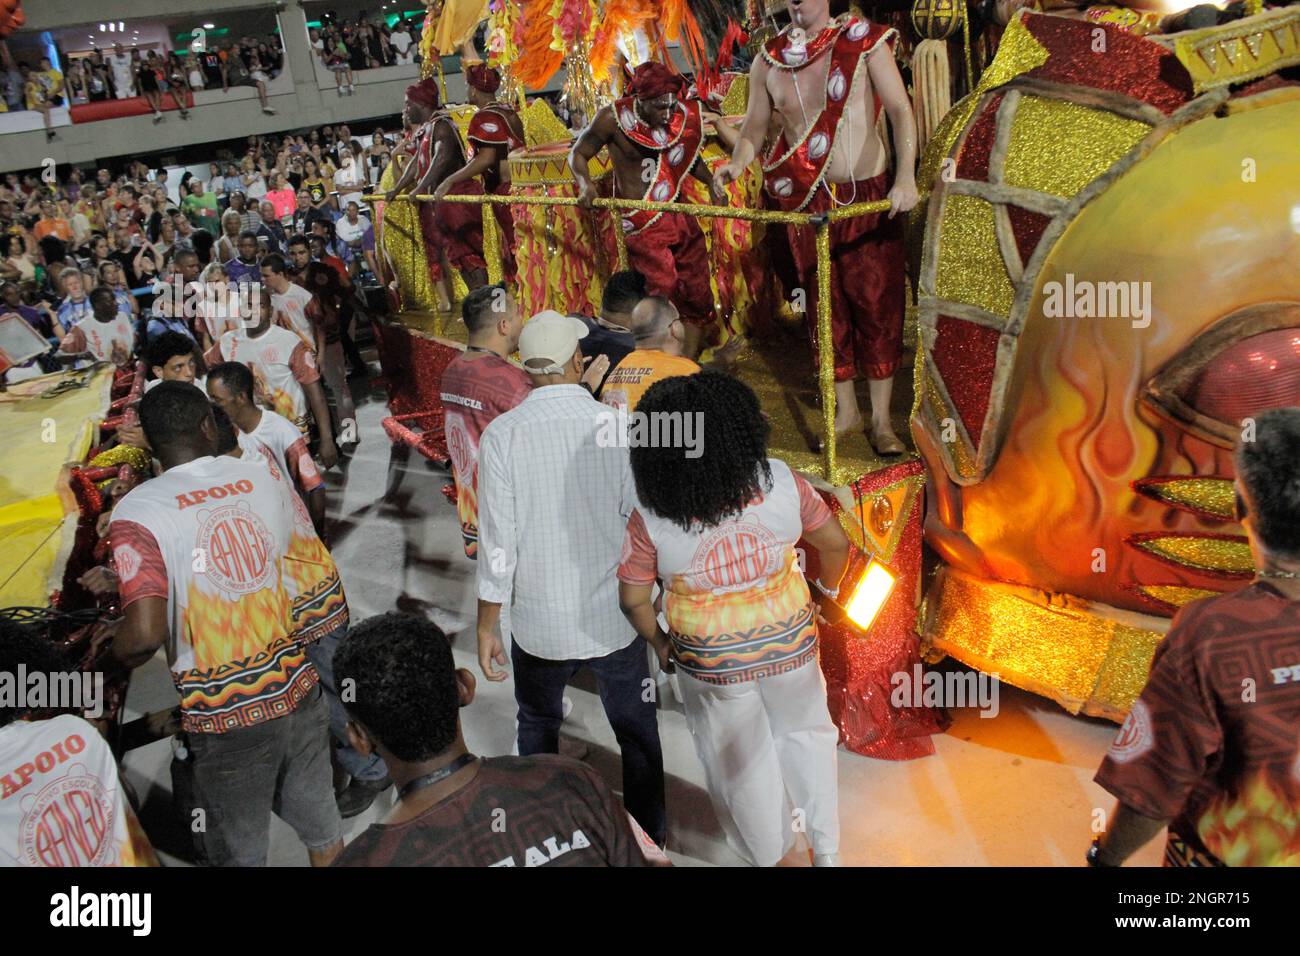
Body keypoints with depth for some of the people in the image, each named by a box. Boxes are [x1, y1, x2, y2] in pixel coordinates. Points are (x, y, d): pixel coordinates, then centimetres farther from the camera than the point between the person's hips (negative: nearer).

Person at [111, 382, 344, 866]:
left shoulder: (137, 512, -14)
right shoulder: (263, 476, -1)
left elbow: (146, 634, -22)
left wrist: (109, 651, 0)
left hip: (225, 716, -3)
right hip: (295, 686, 4)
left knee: (239, 848, 17)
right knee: (318, 818, 22)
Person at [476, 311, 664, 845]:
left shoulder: (503, 434, -14)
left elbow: (497, 541, -12)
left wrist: (486, 627, 0)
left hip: (539, 622, 1)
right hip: (615, 617, 0)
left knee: (538, 727, 26)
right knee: (638, 733, 20)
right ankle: (650, 840, 34)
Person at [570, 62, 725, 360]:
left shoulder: (684, 115, 1)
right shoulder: (614, 117, -11)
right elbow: (578, 154, -1)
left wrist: (712, 182, 1)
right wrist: (584, 182, -21)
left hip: (681, 217, 6)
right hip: (642, 223, -5)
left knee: (698, 297, 7)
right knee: (663, 293, -14)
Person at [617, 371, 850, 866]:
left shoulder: (651, 519, -22)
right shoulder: (781, 482, -18)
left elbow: (633, 600, -11)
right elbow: (835, 543, -5)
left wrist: (659, 641, 9)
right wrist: (829, 589, 15)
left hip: (712, 663, -1)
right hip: (790, 642, 1)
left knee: (741, 765, 23)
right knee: (806, 734, 29)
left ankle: (772, 857, 47)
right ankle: (826, 849, 40)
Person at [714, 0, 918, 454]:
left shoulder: (866, 42, -4)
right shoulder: (768, 61, 5)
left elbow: (900, 110, -11)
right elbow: (754, 127, 12)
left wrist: (906, 175, -26)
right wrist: (738, 162, -10)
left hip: (869, 194, -2)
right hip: (807, 200, 3)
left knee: (878, 303, 0)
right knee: (826, 305, 8)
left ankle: (881, 419, 10)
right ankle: (846, 410, 23)